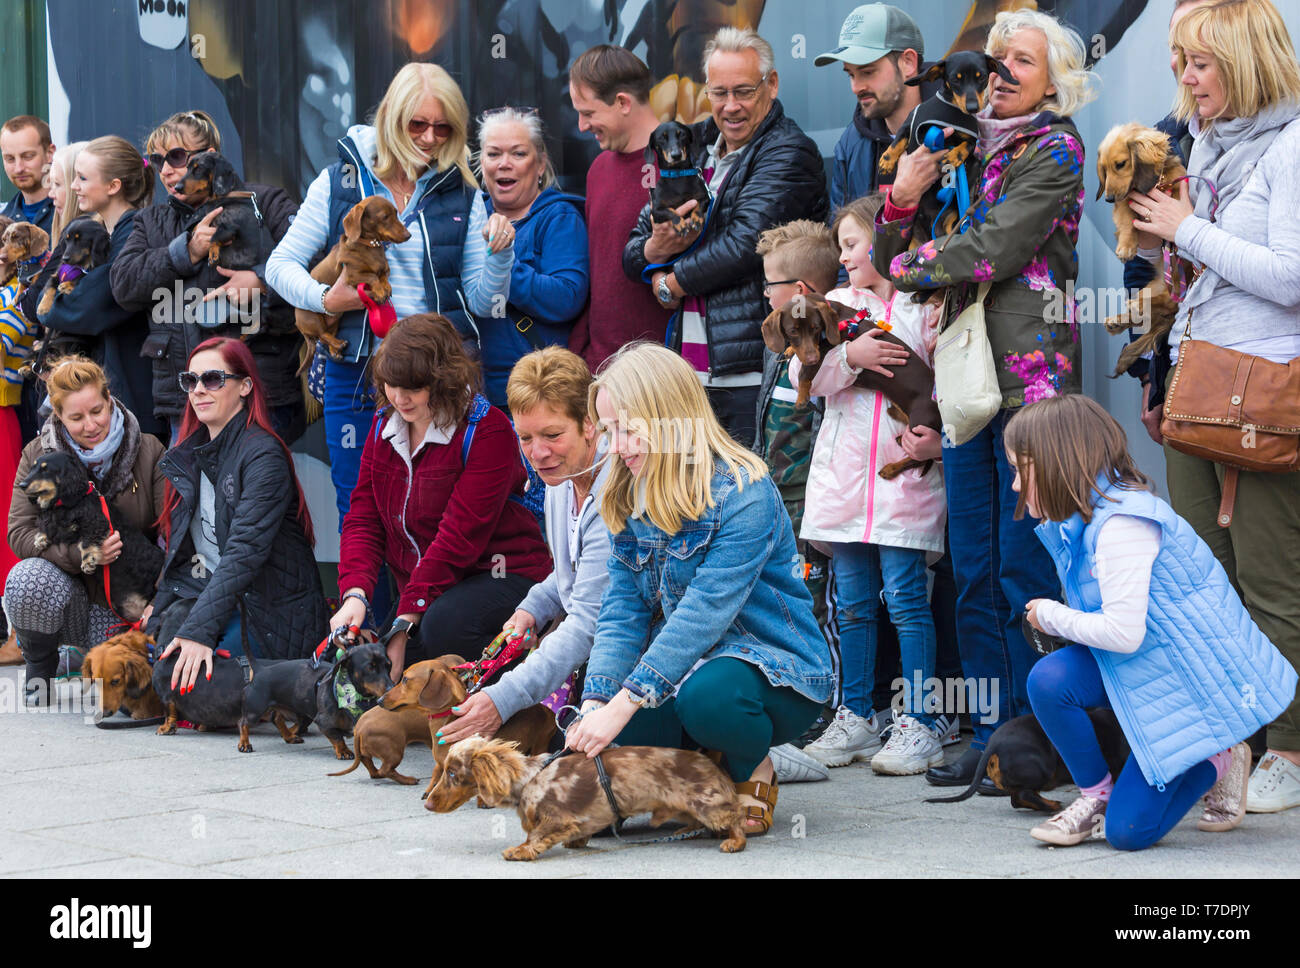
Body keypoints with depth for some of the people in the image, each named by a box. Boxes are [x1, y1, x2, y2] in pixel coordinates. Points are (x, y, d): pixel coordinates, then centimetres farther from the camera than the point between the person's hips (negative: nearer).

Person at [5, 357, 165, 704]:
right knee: (28, 579, -34)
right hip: (72, 591, 0)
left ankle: (90, 651, 16)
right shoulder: (38, 456, -4)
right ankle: (39, 666, -3)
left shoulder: (148, 451, -6)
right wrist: (80, 553, -29)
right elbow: (19, 532, -11)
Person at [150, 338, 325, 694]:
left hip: (272, 612, -7)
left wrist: (199, 630, -34)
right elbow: (180, 545, 15)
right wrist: (162, 606, 0)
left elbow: (245, 551, -25)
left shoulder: (264, 456, -14)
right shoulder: (190, 452, 11)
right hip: (207, 591, 7)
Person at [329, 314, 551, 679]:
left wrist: (406, 619, -24)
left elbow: (460, 536, -20)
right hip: (422, 588, 7)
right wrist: (355, 594, -16)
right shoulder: (384, 426, 7)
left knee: (441, 627, -37)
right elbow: (363, 519, 4)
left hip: (500, 575, -7)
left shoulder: (488, 430, -15)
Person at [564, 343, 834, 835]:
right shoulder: (628, 500, 4)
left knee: (706, 696, -39)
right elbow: (622, 613, -2)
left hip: (775, 667, -6)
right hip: (680, 665, 6)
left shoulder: (744, 493, -20)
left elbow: (705, 611, -28)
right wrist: (596, 705, -19)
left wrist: (622, 705, -34)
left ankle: (754, 774, -3)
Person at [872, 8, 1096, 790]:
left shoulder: (1054, 151, -3)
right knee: (975, 570, 7)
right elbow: (891, 261, 15)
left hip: (1031, 374, -7)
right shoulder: (970, 149, 17)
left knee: (1024, 568, -6)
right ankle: (991, 734, 13)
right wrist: (903, 200, -4)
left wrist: (907, 264, 0)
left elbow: (990, 252, -15)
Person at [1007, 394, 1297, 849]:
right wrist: (1052, 616, -1)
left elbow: (1123, 632, -29)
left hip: (1200, 674, -9)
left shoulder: (1121, 524, -26)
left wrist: (1051, 616, -14)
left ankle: (1218, 762, 15)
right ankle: (1096, 794, 3)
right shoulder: (1079, 523, 5)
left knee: (1129, 831, -10)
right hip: (1143, 669, 9)